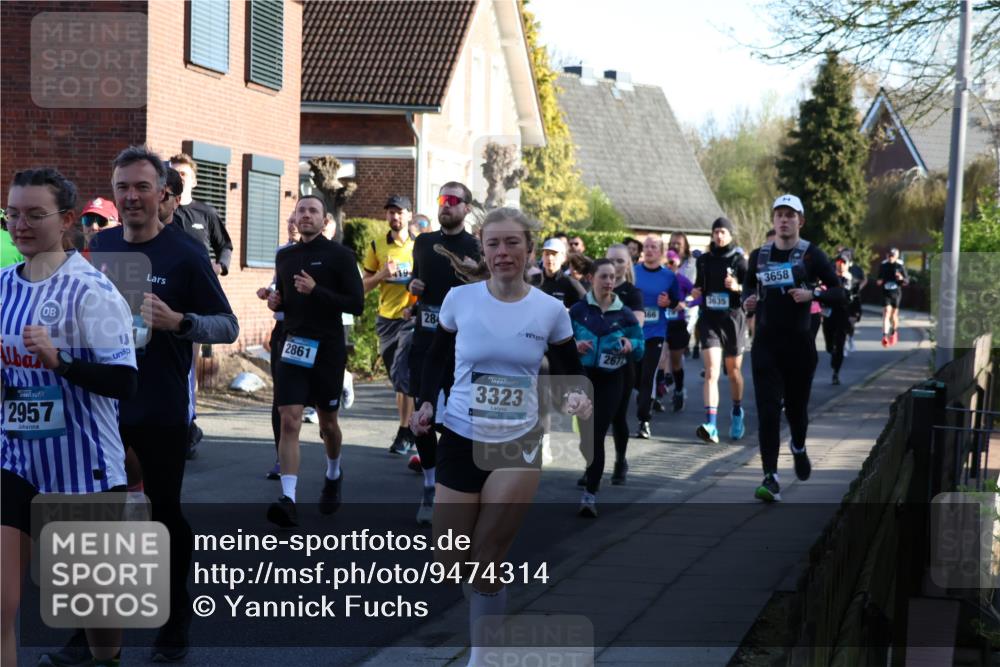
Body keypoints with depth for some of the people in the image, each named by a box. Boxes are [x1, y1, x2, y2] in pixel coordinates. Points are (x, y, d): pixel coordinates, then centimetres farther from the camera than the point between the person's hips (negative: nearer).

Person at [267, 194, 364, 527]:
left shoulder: (339, 255, -4)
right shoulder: (285, 256, 11)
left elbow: (357, 304, -11)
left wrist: (316, 291, -20)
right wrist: (275, 301, 3)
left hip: (328, 349, -3)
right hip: (292, 346, 3)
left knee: (327, 422, 14)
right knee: (289, 421, -12)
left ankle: (333, 475, 43)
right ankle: (288, 499, -19)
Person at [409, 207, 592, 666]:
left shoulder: (550, 310, -5)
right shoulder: (460, 299, -6)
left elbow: (569, 372, 5)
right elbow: (438, 356, 9)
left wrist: (575, 397, -18)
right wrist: (426, 402, -7)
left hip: (519, 443, -1)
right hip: (460, 440, 1)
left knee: (486, 565, -4)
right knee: (450, 567, 5)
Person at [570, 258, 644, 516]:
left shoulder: (624, 314, 1)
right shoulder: (578, 310, 0)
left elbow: (641, 346, 5)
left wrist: (631, 345, -17)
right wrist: (575, 346, -17)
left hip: (611, 380, -1)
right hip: (583, 376, 1)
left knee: (598, 434, -5)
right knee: (587, 431, 9)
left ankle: (591, 493, -5)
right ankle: (592, 472, 38)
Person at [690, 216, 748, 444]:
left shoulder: (738, 260, -1)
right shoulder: (704, 260, 8)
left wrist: (737, 287, -23)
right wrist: (695, 292, 2)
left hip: (733, 319, -1)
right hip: (709, 320, 1)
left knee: (734, 371, 14)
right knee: (711, 371, -14)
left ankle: (737, 412, 40)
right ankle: (711, 425, -23)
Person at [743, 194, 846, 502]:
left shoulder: (811, 255, -2)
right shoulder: (759, 255, 7)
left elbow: (839, 294, -3)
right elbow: (749, 283, 24)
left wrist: (812, 294, -20)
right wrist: (747, 299, 2)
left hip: (799, 342, -1)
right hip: (765, 343, 2)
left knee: (796, 406, 12)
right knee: (768, 411, -10)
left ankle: (799, 447, 46)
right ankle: (771, 479, -12)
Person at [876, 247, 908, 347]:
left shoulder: (900, 266, -3)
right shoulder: (883, 265, 3)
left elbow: (907, 281, 1)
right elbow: (878, 279, 15)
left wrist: (901, 279, -21)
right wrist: (878, 282, -8)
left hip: (896, 293, 0)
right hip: (886, 293, 0)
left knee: (894, 314, 12)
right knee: (886, 313, -15)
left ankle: (894, 332, 38)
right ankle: (885, 336, -25)